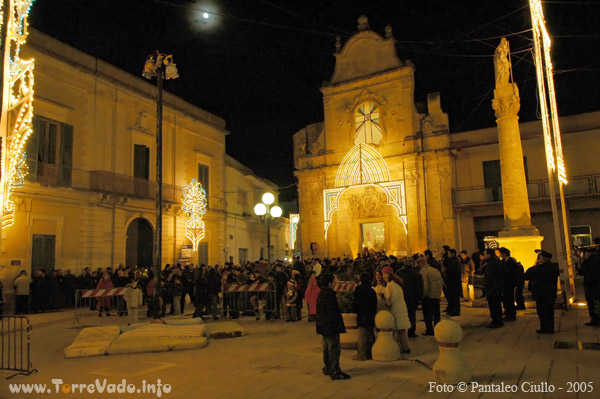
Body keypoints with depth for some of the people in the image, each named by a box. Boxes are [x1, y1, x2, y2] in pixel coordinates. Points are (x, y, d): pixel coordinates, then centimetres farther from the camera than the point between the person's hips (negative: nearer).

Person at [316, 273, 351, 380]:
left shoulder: (321, 294, 11)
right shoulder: (329, 296, -20)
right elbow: (333, 312, -22)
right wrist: (339, 324, -13)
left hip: (323, 326, 10)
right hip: (331, 327, -10)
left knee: (327, 348, 18)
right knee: (334, 349, -4)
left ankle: (327, 368, 28)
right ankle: (335, 372, 0)